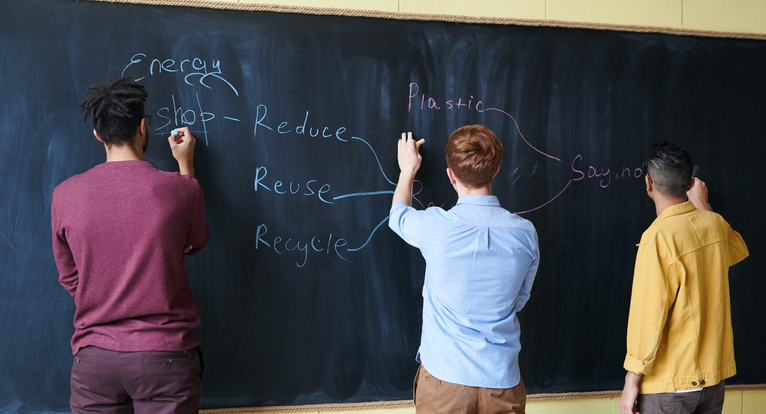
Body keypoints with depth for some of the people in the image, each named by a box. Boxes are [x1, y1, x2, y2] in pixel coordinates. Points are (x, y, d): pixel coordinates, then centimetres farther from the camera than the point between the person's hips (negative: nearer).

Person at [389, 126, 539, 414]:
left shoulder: (435, 227, -17)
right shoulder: (525, 233, -9)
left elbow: (398, 215, 8)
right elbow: (519, 300, 7)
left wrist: (408, 171, 25)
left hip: (444, 377, -2)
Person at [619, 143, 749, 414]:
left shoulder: (659, 238, -20)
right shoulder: (715, 224, 1)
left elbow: (649, 317, -19)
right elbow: (738, 249, 27)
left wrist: (631, 382, -11)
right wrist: (702, 206, 36)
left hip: (668, 385, -7)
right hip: (713, 380, 7)